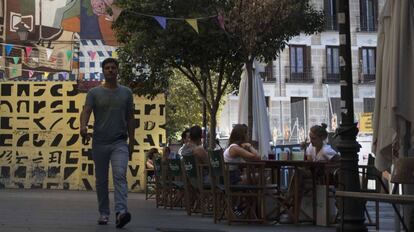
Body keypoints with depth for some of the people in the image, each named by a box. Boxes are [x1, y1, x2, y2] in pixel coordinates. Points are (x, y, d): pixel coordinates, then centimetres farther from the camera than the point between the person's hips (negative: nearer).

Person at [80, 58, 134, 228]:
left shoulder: (126, 92, 9)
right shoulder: (94, 92, 4)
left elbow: (130, 118, 12)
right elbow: (86, 111, -10)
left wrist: (131, 142, 8)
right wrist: (83, 126, -32)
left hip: (120, 143, -1)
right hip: (99, 143, 1)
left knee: (120, 175, -18)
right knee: (101, 180, 9)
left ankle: (121, 212, -29)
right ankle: (104, 213, 20)